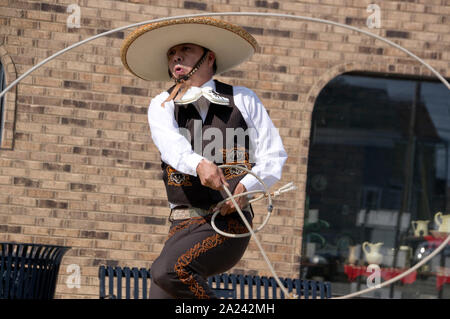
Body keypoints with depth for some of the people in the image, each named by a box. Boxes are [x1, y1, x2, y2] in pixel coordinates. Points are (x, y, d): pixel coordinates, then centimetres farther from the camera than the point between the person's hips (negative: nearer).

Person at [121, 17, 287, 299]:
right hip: (184, 225, 4)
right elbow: (170, 143, -11)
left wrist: (245, 187, -16)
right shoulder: (163, 105, 11)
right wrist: (199, 165, -35)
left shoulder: (242, 100, 9)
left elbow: (274, 158, 6)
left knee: (168, 271, -30)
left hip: (229, 221, -4)